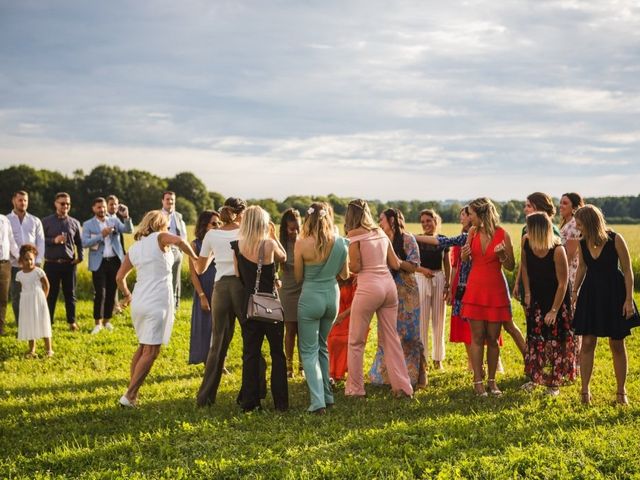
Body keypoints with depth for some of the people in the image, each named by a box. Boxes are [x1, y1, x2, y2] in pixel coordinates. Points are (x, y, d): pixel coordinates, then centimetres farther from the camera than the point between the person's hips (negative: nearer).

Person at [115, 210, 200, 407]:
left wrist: (127, 295, 33)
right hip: (157, 302, -7)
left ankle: (132, 391, 21)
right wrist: (195, 258, -12)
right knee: (151, 351, -4)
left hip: (139, 303, 7)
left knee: (142, 346, 21)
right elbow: (179, 241, -23)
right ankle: (129, 396, -10)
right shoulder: (159, 238, -1)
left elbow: (120, 277, 17)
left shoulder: (134, 248, 15)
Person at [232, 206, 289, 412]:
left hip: (248, 303, 3)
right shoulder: (269, 244, -9)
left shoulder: (238, 247, -1)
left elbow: (238, 274, 4)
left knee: (250, 353, 8)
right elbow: (283, 257, 10)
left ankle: (249, 402, 8)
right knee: (277, 353, 8)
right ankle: (280, 402, 7)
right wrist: (274, 235, 11)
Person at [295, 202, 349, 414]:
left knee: (309, 351, 3)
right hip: (332, 296, 4)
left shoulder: (302, 244, -13)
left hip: (311, 298, -4)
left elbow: (298, 278, -2)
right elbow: (345, 274, 9)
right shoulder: (340, 243, -4)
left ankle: (318, 402, -6)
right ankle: (327, 395, 26)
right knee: (322, 347, 22)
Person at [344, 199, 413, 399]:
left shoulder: (354, 234, -4)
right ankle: (403, 387, 11)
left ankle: (355, 388, 9)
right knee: (391, 338, 12)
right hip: (389, 285, 6)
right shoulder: (381, 233, 13)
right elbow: (396, 264, 13)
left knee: (356, 341, 6)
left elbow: (355, 267, -10)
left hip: (368, 288, -6)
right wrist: (400, 261, 36)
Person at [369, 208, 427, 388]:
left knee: (407, 334, -2)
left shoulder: (407, 239, -5)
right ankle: (388, 375, 14)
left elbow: (413, 266, -11)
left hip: (405, 293, -5)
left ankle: (412, 376, 6)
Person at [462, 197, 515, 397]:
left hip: (496, 290, -2)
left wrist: (502, 255, -20)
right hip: (475, 289, 2)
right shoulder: (473, 232, 4)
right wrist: (465, 253, -6)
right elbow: (465, 259, 16)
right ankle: (478, 381, 5)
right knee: (477, 337, 0)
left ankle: (492, 381, 15)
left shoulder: (502, 235, -7)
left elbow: (511, 266, -1)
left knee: (492, 338, 3)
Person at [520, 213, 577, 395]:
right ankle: (535, 377, 24)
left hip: (556, 298, -5)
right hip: (536, 297, 5)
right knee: (534, 337, 11)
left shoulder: (557, 251, -28)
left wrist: (554, 310, -19)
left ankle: (554, 382, 11)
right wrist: (527, 293, 3)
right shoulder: (526, 241, -13)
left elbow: (563, 283, -21)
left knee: (555, 339, 1)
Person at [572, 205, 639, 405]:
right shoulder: (582, 243, -3)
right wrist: (575, 291, 16)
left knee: (617, 344, 6)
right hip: (590, 294, 3)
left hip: (614, 294, -3)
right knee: (587, 342, -1)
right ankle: (585, 390, 7)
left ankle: (621, 392, 18)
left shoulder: (615, 240, -15)